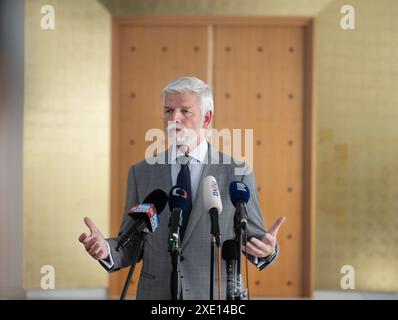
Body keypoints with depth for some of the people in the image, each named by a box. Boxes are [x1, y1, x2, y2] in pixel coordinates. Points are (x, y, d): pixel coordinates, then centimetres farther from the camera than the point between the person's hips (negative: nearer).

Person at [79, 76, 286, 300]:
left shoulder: (238, 173, -5)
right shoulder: (141, 173, 1)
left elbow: (252, 237, -1)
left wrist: (267, 250, -21)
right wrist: (106, 248, -16)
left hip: (215, 293, -1)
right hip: (155, 293, 2)